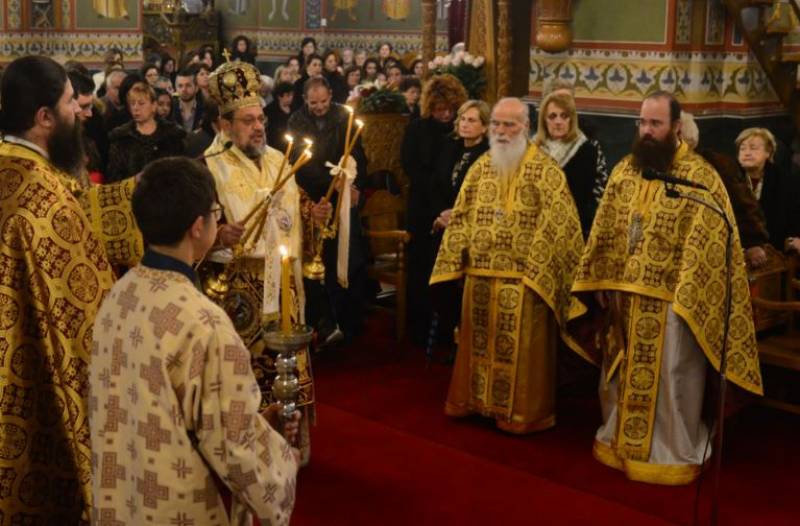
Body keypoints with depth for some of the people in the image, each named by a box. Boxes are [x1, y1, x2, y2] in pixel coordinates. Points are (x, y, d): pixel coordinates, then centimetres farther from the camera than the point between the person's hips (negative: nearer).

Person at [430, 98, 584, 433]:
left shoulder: (544, 170, -6)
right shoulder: (481, 167, 11)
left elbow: (556, 222, -11)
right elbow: (462, 216, 13)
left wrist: (535, 268, -16)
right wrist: (458, 257, 5)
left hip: (523, 278, -5)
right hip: (480, 274, 5)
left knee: (519, 346, 1)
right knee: (479, 341, 13)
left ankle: (521, 411, 13)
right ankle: (474, 398, 27)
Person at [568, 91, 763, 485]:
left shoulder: (699, 176, -9)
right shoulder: (624, 171, 8)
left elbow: (706, 244, -12)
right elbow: (605, 232, 11)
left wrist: (686, 297, -18)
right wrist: (600, 283, 6)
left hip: (671, 299, -5)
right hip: (625, 294, 5)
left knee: (670, 379, 4)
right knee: (623, 374, 17)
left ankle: (675, 453, 20)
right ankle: (621, 439, 34)